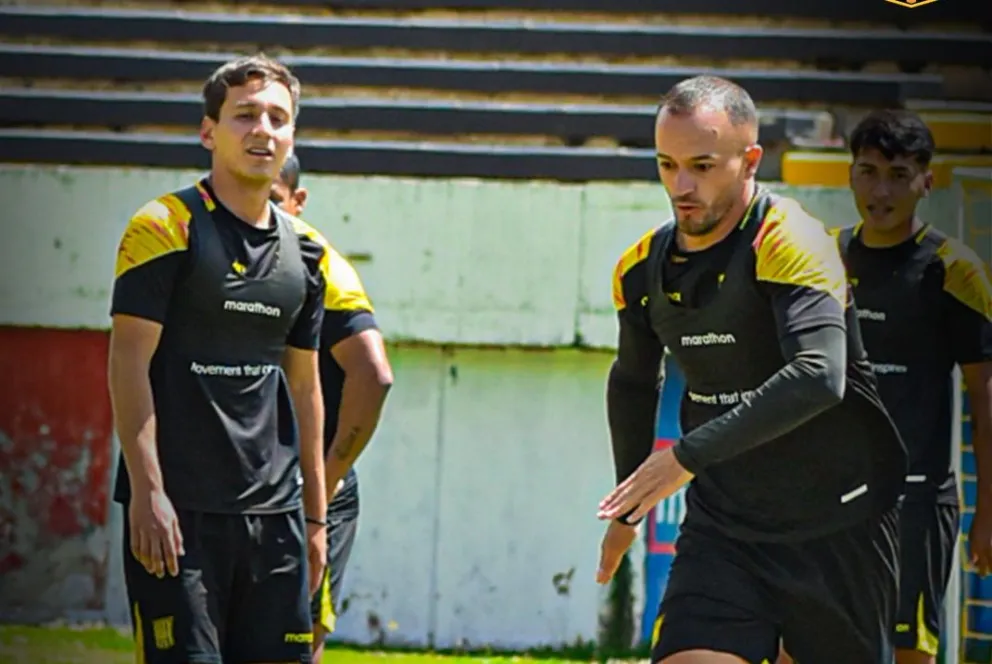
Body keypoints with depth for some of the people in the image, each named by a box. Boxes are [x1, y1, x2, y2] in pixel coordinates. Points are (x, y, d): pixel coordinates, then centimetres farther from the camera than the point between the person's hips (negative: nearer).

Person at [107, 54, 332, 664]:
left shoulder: (306, 250, 14)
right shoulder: (166, 226, -4)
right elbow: (129, 361, -9)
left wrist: (316, 517, 17)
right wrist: (147, 492, -16)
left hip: (274, 511, 6)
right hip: (178, 507, -6)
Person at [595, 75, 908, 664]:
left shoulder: (792, 244, -18)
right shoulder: (643, 268, 3)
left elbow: (819, 377, -33)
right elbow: (633, 381, 23)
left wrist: (689, 455, -33)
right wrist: (628, 507, 29)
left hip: (836, 526, -4)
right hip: (720, 525, 4)